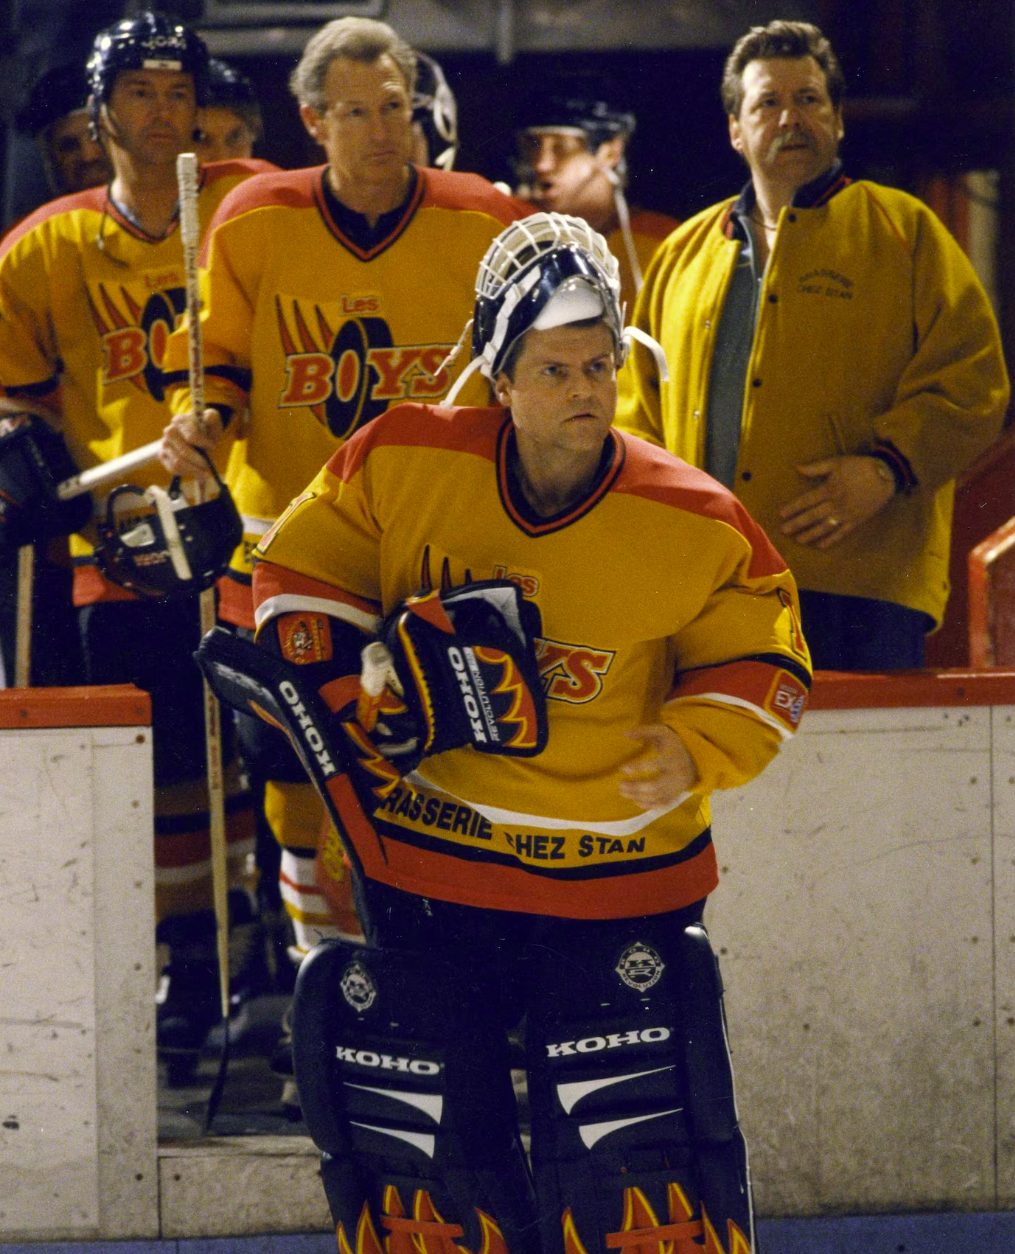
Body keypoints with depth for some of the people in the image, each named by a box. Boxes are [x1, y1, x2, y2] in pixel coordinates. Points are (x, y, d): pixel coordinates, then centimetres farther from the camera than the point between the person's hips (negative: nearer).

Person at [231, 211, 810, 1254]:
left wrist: (694, 749, -18)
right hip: (425, 865, 2)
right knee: (412, 1134, 5)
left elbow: (761, 664, 0)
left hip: (616, 878, -2)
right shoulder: (402, 465, -7)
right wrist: (351, 683, -9)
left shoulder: (693, 527, -9)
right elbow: (296, 576, 6)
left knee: (635, 1160, -8)